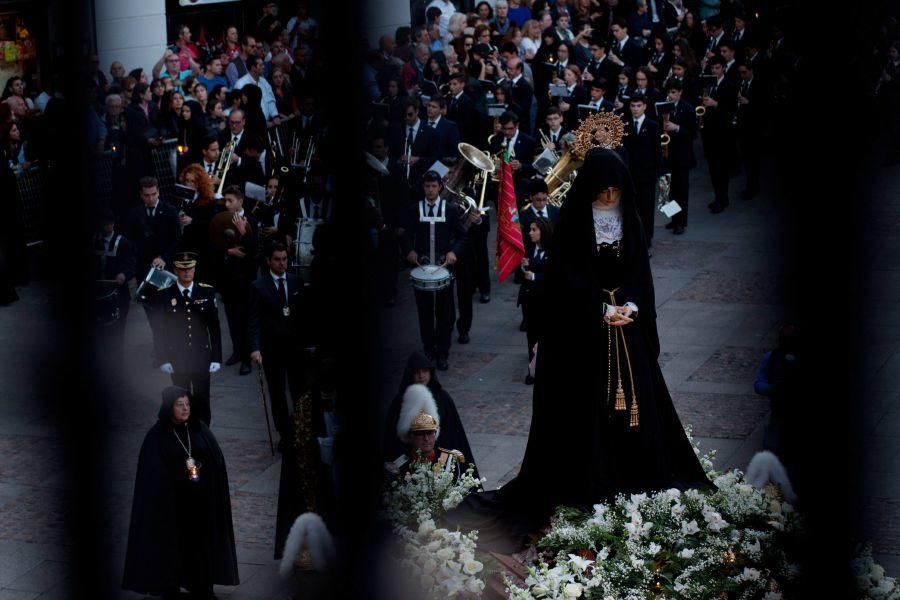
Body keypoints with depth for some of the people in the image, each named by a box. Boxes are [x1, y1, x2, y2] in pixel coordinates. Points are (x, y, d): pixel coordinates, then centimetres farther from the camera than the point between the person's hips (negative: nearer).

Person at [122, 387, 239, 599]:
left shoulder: (199, 430, 2)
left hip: (200, 499, 3)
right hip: (171, 502, -3)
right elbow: (152, 474, -7)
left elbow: (217, 461, 2)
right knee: (173, 544, 5)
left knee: (200, 542, 9)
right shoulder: (156, 436, -8)